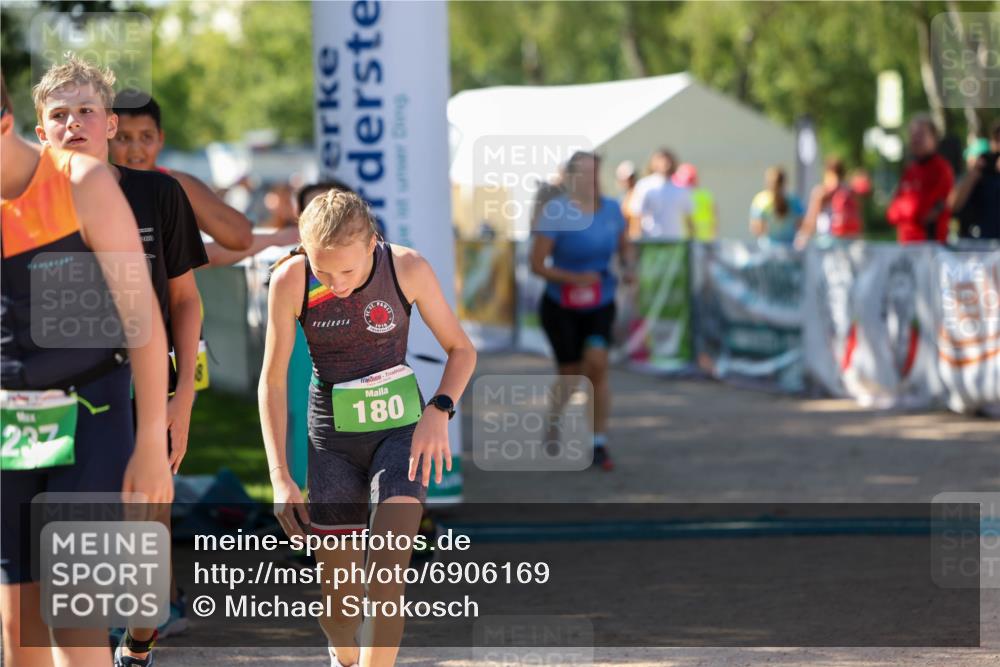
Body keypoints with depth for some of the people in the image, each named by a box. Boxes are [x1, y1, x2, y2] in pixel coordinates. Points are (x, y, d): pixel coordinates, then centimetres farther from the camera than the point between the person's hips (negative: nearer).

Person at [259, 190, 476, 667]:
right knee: (338, 605, 5)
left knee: (387, 572, -21)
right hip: (333, 439, 1)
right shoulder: (290, 280, -15)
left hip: (401, 430, -1)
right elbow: (273, 380, -6)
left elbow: (461, 349, -1)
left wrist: (438, 411, -20)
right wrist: (280, 476, -13)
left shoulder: (407, 269, -15)